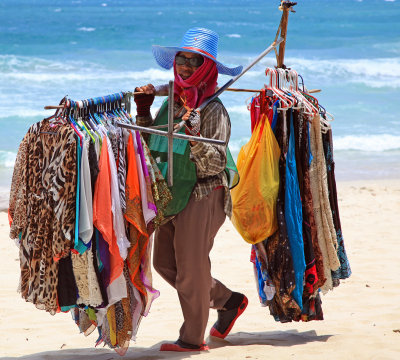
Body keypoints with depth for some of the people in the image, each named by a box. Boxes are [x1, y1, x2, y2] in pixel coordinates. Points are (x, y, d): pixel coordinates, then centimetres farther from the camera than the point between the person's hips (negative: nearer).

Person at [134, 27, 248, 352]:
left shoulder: (213, 110, -13)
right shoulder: (171, 102, 9)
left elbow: (214, 166, -19)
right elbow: (152, 148, 15)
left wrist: (195, 138, -35)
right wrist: (143, 112, 6)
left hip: (202, 196, -8)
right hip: (172, 197, 8)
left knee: (190, 268, -1)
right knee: (165, 262, 15)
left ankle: (193, 338, 13)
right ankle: (228, 301, 30)